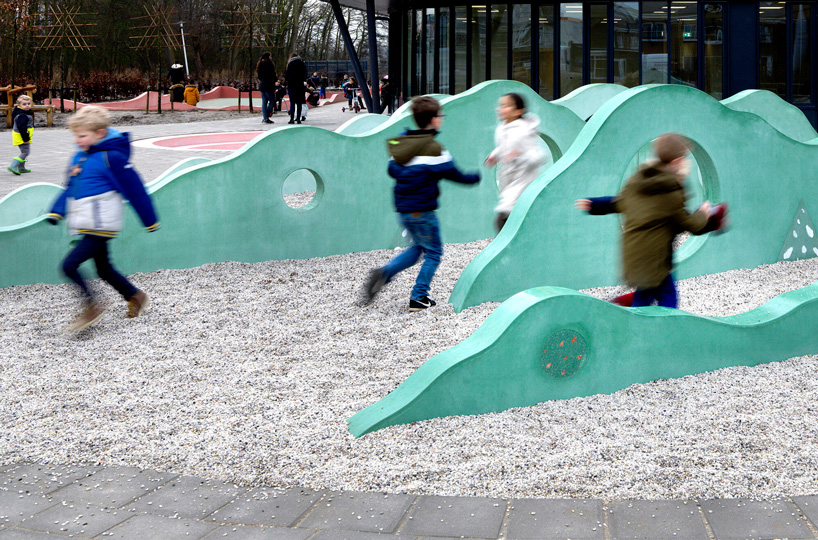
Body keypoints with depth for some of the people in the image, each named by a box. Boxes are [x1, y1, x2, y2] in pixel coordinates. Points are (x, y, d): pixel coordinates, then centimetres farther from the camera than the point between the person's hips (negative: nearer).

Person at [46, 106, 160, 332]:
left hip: (101, 226, -9)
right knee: (104, 269, 18)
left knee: (69, 265, -15)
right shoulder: (79, 157, 12)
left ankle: (92, 307, -2)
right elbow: (70, 188, 22)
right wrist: (56, 212, 11)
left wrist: (150, 220, -5)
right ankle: (135, 296, 36)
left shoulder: (111, 157, -13)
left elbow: (134, 190, -10)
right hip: (88, 227, 9)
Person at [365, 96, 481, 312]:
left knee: (419, 247, 24)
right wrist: (474, 177, 8)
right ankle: (418, 298, 7)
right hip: (422, 210, -7)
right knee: (433, 253, 9)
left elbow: (392, 170, 12)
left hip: (402, 209, 7)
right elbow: (452, 174, -9)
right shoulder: (433, 148, -14)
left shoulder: (399, 142, 6)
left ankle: (384, 272, 5)